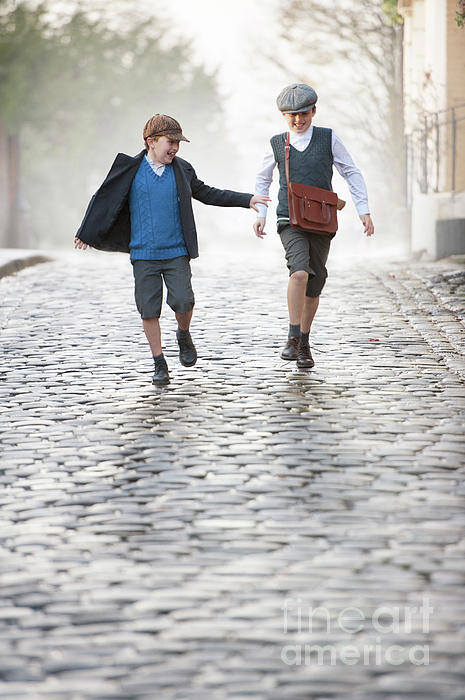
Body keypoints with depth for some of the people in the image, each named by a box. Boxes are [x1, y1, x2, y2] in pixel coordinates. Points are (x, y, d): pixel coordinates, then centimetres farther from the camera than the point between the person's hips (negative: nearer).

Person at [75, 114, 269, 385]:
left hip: (176, 253, 1)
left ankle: (184, 335, 20)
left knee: (182, 301, -12)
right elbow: (105, 199, 11)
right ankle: (160, 364, 10)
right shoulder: (130, 170, 0)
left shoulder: (182, 170, 5)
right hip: (143, 254, -1)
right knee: (149, 310, -2)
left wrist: (247, 200, 17)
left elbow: (208, 194, 19)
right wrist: (86, 233, 12)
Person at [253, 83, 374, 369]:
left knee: (314, 285, 7)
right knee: (300, 271, -25)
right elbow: (263, 179, 20)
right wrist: (260, 214, 10)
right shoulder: (277, 144, 5)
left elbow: (352, 173, 7)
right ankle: (293, 339, -20)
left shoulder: (328, 139, 2)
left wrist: (364, 211, 0)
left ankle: (304, 343, 24)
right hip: (290, 222, -1)